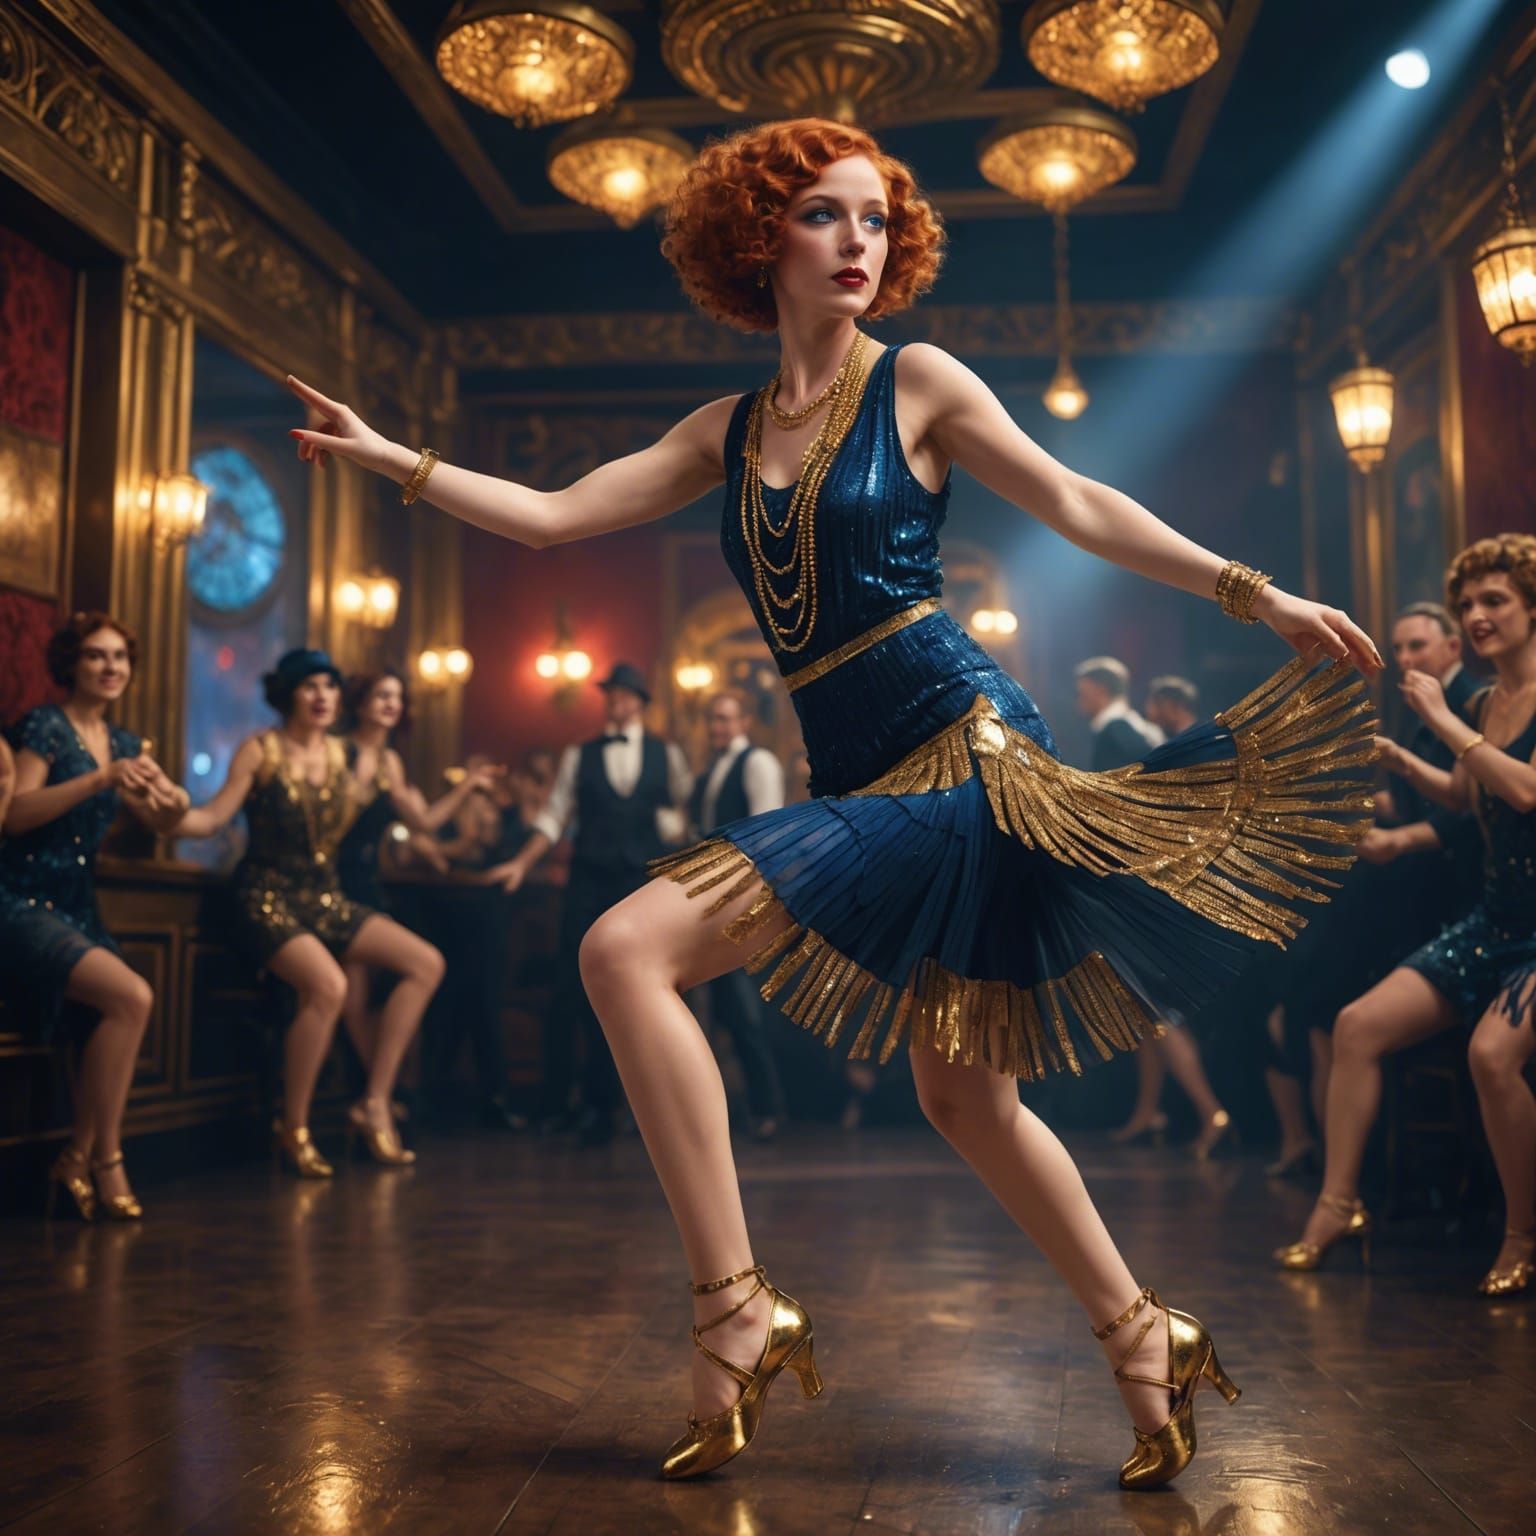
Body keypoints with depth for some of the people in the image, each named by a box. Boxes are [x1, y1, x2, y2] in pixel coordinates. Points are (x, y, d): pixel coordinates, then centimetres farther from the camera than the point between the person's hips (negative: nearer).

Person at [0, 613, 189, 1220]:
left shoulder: (122, 741, 15)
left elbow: (157, 820, 10)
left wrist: (170, 804, -13)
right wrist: (101, 778, -23)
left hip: (76, 912, 6)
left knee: (120, 1011, -21)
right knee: (133, 997, -25)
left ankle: (76, 1159, -9)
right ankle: (104, 1159, -11)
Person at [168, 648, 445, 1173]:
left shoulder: (338, 753, 11)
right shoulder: (260, 750, -3)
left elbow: (335, 833, 12)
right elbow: (213, 817, -10)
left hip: (324, 898, 6)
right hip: (269, 898, -6)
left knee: (426, 963, -8)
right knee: (328, 985, -33)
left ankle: (373, 1105, -4)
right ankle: (293, 1129, -13)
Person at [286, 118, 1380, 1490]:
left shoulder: (918, 384, 3)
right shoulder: (728, 432, 17)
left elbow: (1077, 505, 1)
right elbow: (554, 516, 15)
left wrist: (1253, 592, -4)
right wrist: (391, 457, 12)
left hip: (961, 747, -7)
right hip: (860, 777, 7)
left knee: (627, 949, -17)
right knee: (964, 1095, 12)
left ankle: (740, 1311, -11)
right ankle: (1145, 1338, 27)